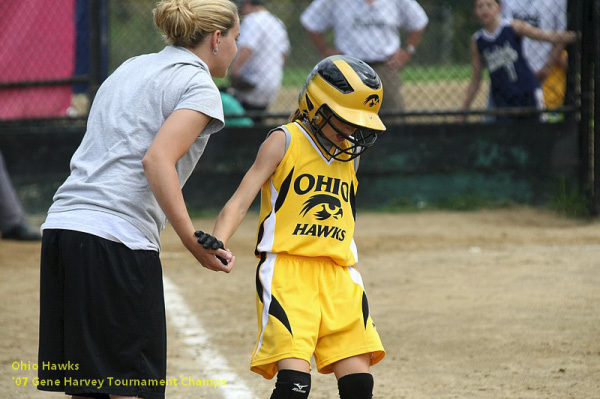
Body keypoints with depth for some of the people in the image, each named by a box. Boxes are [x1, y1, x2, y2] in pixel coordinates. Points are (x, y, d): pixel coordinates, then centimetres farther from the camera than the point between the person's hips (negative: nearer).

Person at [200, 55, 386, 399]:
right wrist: (218, 241, -26)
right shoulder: (285, 142, -2)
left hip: (338, 275, 6)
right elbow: (242, 198, -10)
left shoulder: (350, 155, 16)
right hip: (286, 268, -5)